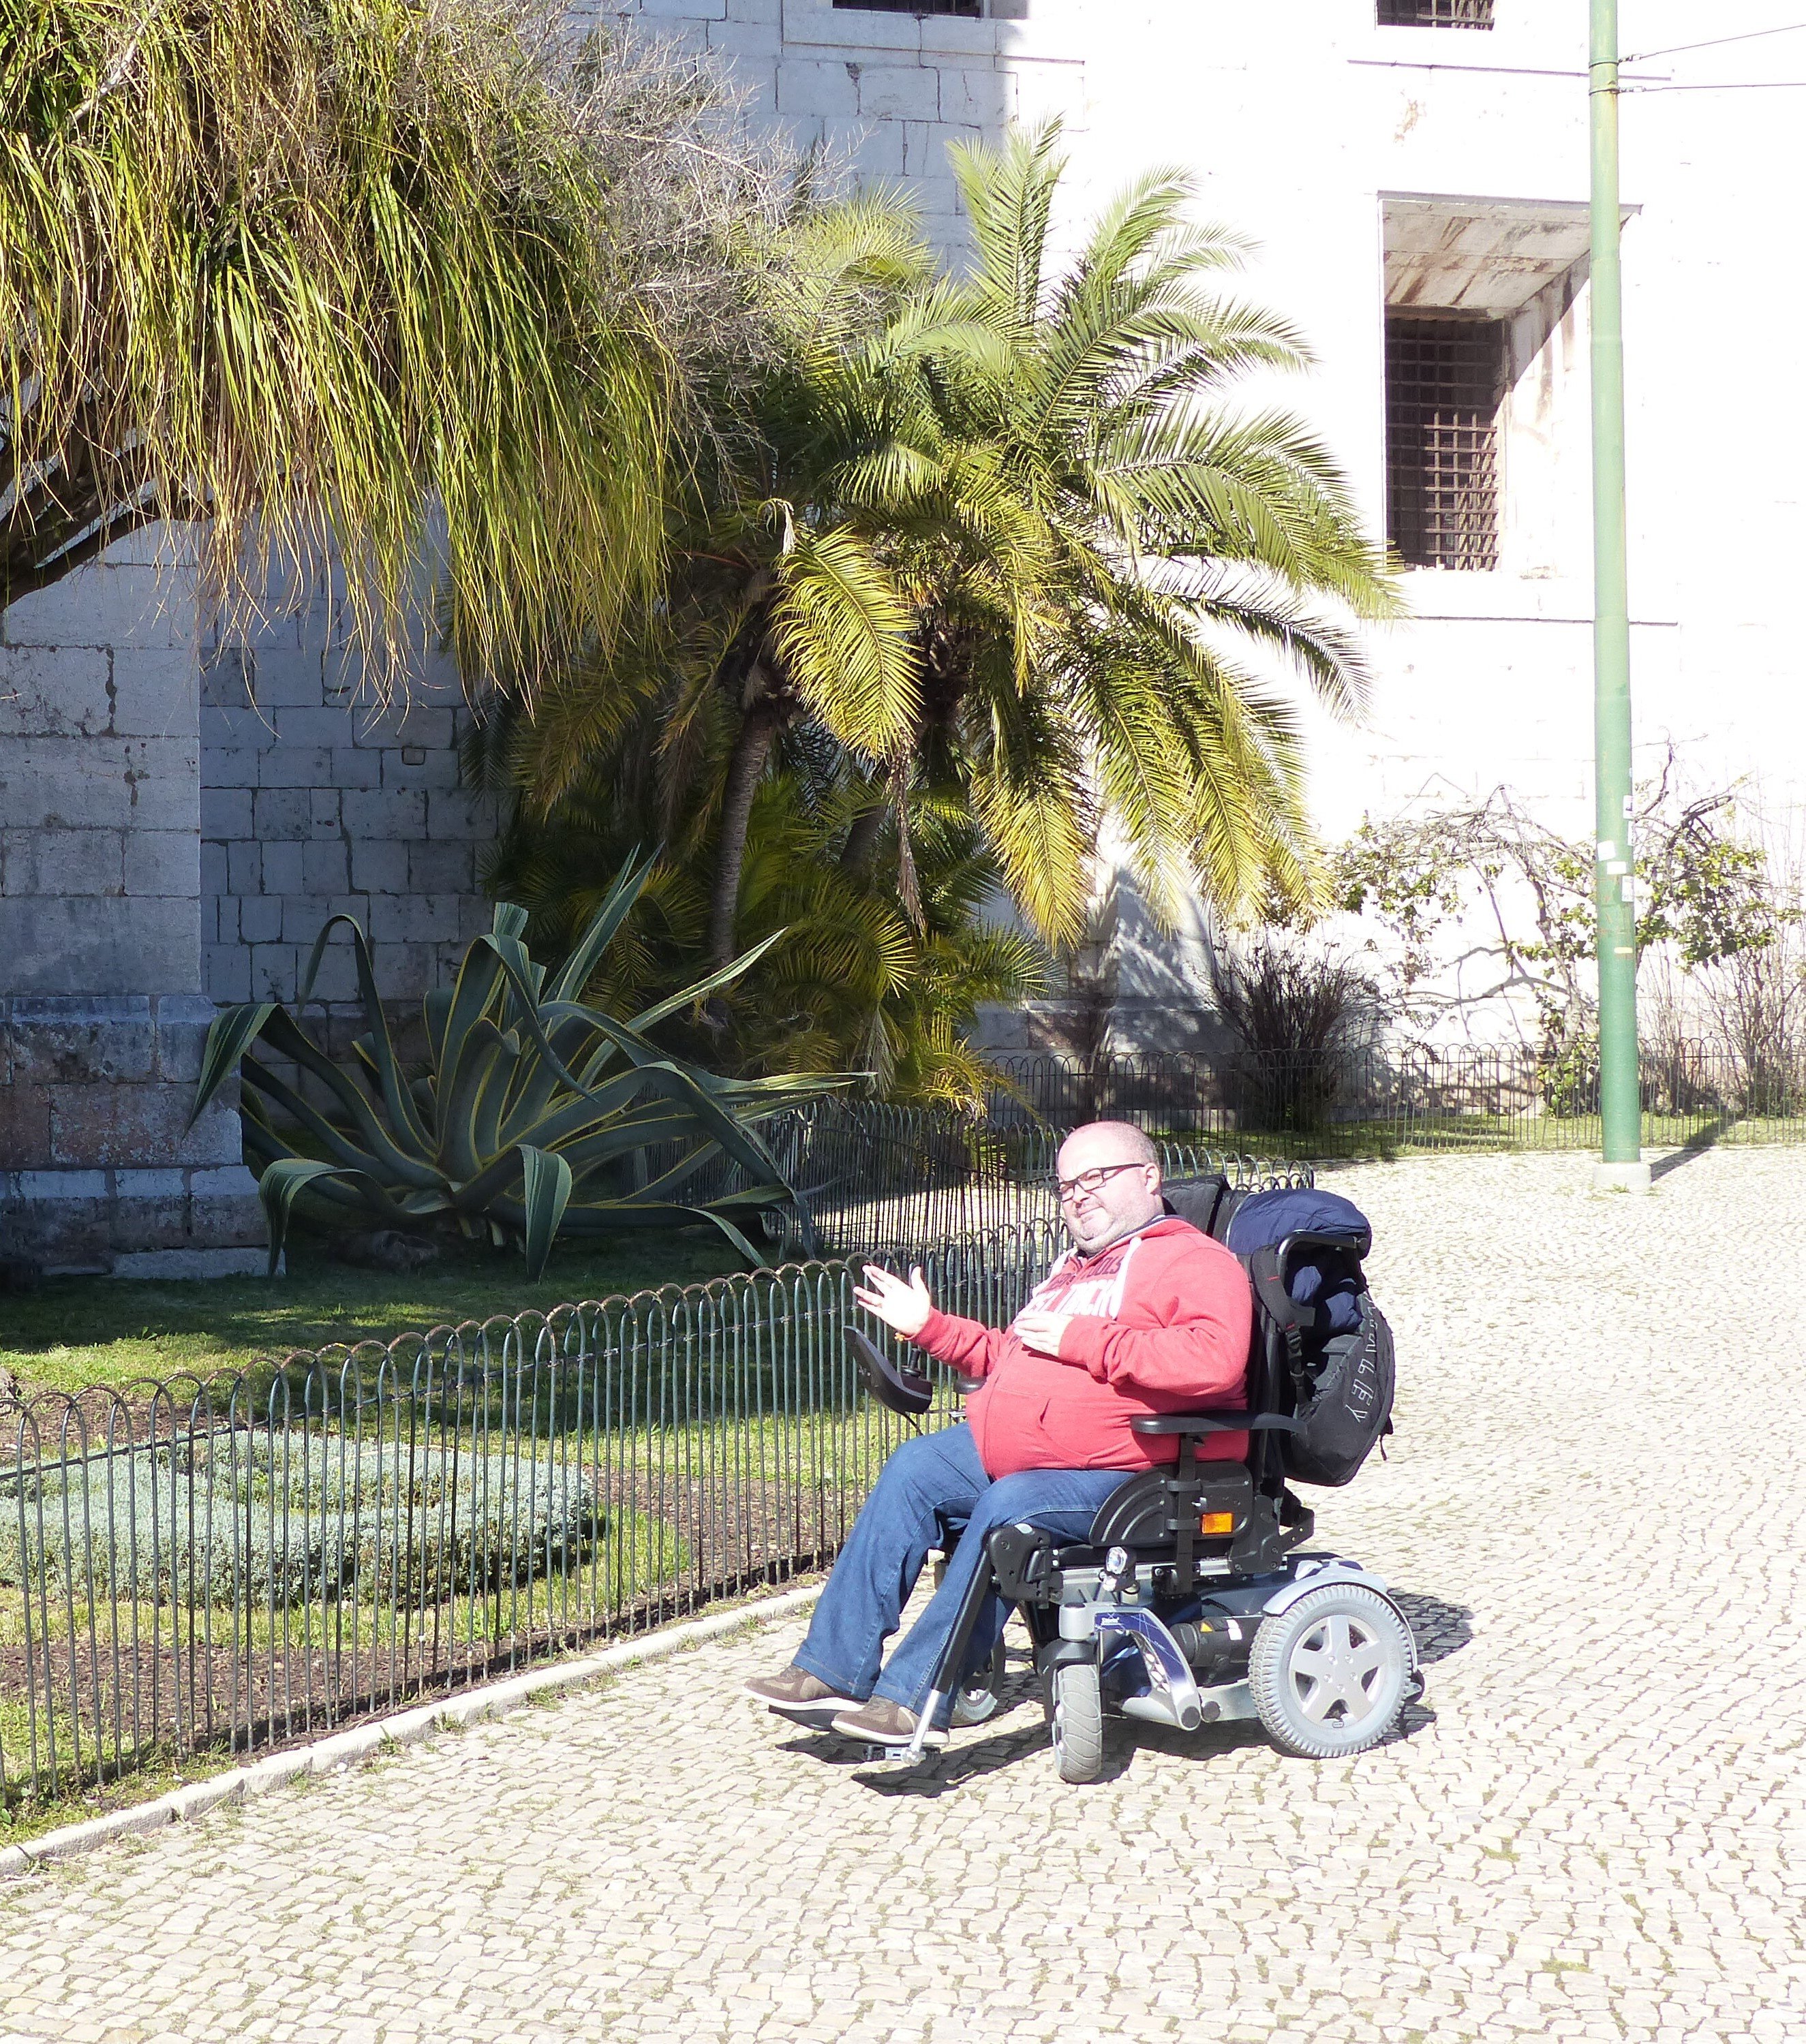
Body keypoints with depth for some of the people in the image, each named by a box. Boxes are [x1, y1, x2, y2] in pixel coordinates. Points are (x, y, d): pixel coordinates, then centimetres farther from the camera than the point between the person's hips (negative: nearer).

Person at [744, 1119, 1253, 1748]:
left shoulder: (1196, 1262, -5)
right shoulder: (1076, 1267, 27)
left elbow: (1214, 1360, -27)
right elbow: (1008, 1356, 40)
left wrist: (1083, 1341, -22)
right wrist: (929, 1326, 28)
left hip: (1125, 1474, -9)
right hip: (1011, 1452, 9)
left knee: (1007, 1511, -31)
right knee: (913, 1471, -6)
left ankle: (913, 1699, -29)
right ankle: (835, 1669, -9)